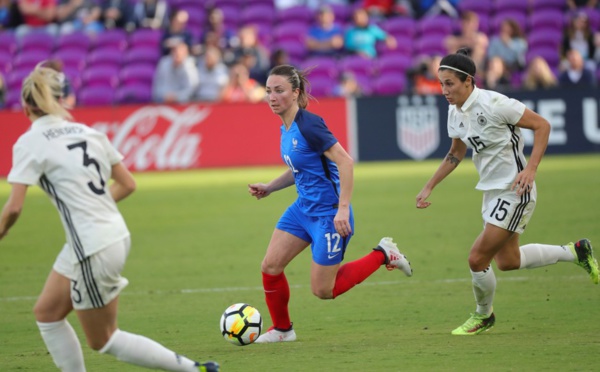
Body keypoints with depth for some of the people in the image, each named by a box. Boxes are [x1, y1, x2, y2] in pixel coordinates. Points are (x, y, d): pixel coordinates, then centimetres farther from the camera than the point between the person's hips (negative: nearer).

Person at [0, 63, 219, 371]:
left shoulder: (30, 143, -11)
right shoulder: (88, 132, 8)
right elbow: (127, 184, 11)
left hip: (92, 250, -8)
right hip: (116, 235, 8)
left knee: (102, 340, 10)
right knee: (46, 313, 19)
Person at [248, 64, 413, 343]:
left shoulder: (308, 126, -22)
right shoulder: (286, 128, 5)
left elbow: (345, 162, -26)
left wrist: (343, 209, -30)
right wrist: (269, 188, 10)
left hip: (328, 214, -8)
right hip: (303, 209, 8)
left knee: (323, 290, 0)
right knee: (270, 267, 1)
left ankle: (382, 255, 16)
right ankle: (282, 329, 22)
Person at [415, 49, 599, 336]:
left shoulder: (493, 103, -22)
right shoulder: (455, 112, 2)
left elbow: (542, 125, -16)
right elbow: (455, 154, 20)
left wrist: (530, 168, -24)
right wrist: (429, 187, 16)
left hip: (515, 191, -9)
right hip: (492, 191, 9)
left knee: (478, 258, -9)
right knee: (507, 261, 18)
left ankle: (483, 315, 19)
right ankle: (575, 252, 36)